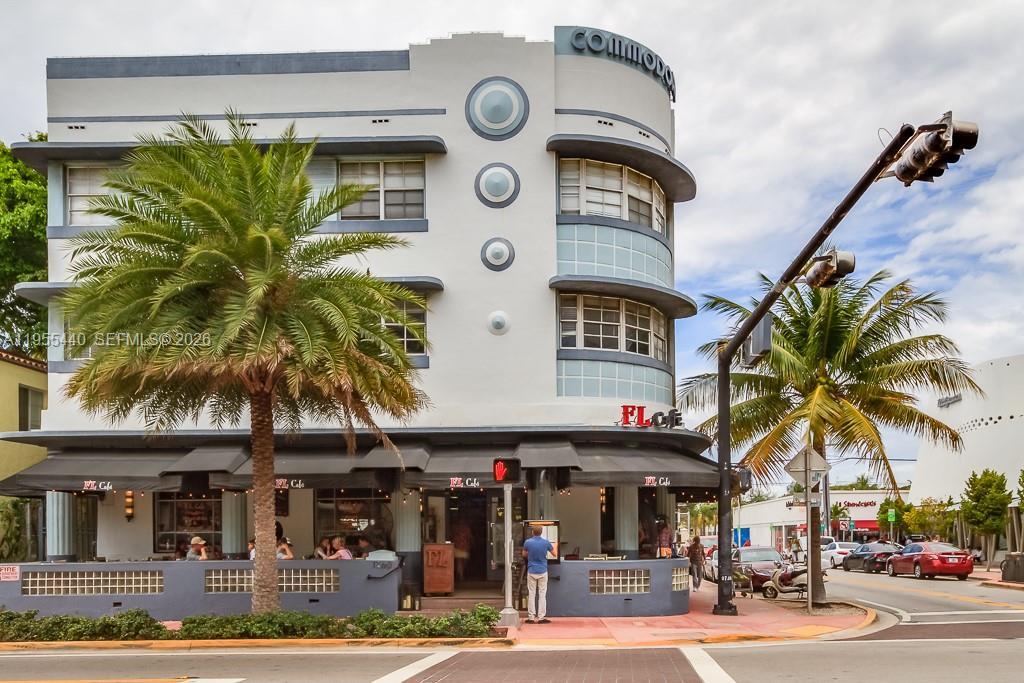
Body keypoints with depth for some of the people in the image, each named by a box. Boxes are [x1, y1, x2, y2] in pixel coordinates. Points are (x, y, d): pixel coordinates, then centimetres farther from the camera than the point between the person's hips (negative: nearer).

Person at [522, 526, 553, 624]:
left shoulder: (527, 542, -7)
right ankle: (541, 617, 4)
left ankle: (531, 617, 6)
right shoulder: (546, 542, -8)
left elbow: (524, 554, 8)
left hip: (531, 572, 0)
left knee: (532, 594, 6)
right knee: (542, 594, 5)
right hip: (543, 572, 0)